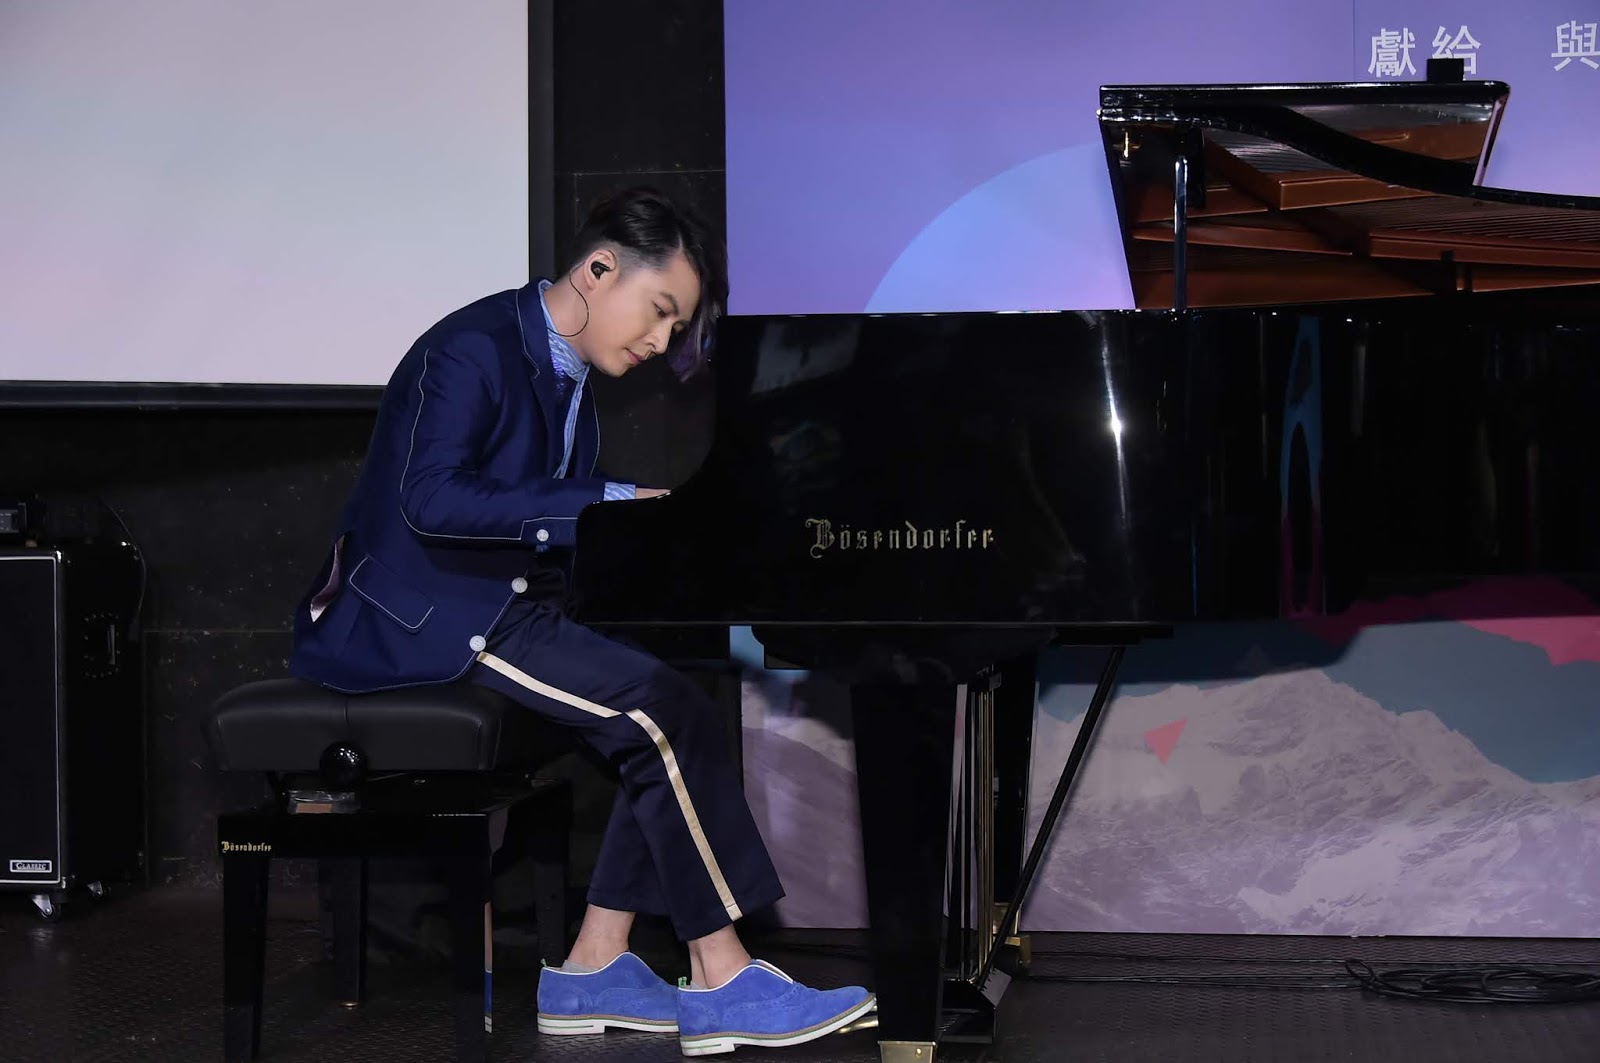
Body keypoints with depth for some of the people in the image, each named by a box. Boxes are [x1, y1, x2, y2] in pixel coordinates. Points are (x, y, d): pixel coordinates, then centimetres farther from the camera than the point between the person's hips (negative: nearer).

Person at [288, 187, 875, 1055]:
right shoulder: (475, 348, -14)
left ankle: (595, 968, -5)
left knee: (673, 708, -6)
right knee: (667, 712, -20)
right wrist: (604, 504, -24)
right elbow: (431, 500, -25)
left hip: (500, 606, 9)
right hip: (422, 617, -9)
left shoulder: (571, 379, 14)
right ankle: (721, 983, -12)